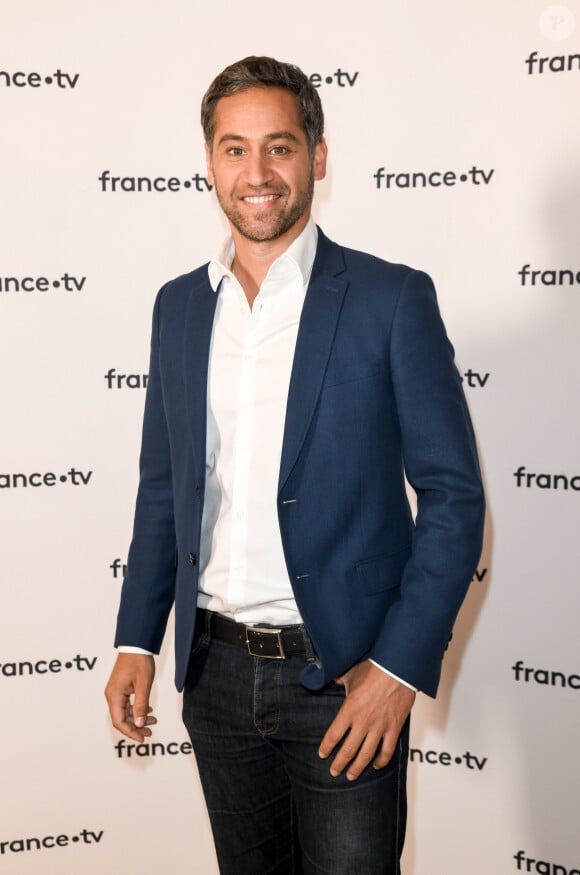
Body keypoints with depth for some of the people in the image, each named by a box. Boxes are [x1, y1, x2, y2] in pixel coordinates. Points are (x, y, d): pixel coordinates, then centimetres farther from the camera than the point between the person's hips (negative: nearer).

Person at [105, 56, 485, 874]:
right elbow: (162, 486, 11)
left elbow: (454, 496, -9)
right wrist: (136, 640, 6)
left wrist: (399, 667, -15)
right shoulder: (179, 304, 6)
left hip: (344, 673, -4)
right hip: (214, 670, 5)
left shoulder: (391, 298, -9)